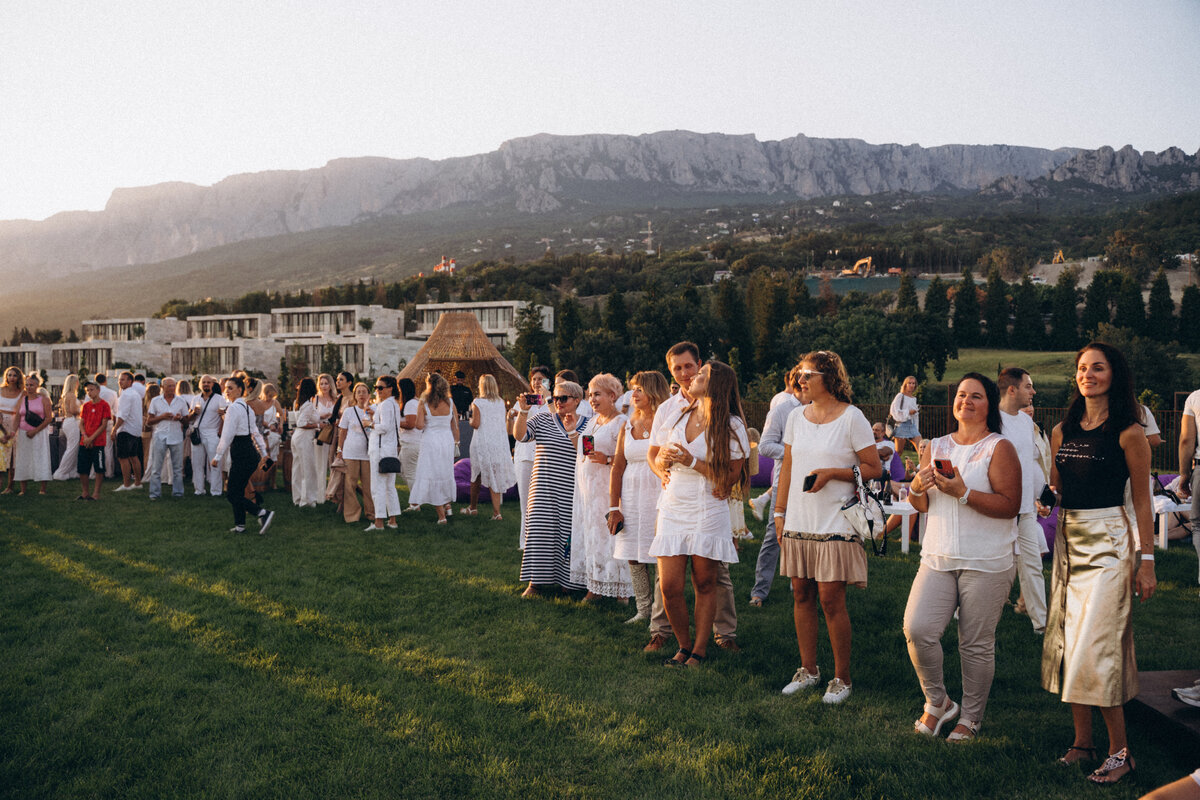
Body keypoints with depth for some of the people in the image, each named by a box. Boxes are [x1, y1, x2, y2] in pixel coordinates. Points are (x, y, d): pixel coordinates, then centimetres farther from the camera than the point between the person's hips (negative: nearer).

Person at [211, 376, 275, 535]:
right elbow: (255, 432, 21)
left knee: (232, 494, -5)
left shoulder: (234, 407, -14)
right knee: (238, 491, 15)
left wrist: (217, 456, -14)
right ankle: (240, 525, 19)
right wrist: (263, 452, 28)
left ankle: (263, 513, -17)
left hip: (241, 453, -9)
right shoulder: (247, 407, 14)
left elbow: (227, 435, -18)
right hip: (251, 452, 9)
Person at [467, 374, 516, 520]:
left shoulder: (478, 402, -8)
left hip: (482, 442, -3)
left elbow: (476, 424, -13)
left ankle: (473, 508, 24)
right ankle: (496, 512, -2)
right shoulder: (501, 402, 6)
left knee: (477, 476, 13)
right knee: (496, 476, 5)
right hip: (500, 442, 3)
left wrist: (470, 420, 10)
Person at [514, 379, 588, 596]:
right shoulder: (542, 420, 7)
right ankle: (534, 582, 4)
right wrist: (523, 411, -18)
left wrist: (572, 432, -15)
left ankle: (567, 580, 18)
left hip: (572, 492, 0)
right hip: (544, 489, 1)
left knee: (569, 533, 3)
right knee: (540, 531, -3)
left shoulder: (586, 425, 4)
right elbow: (519, 435, -6)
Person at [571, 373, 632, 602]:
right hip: (587, 487, 8)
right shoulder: (591, 422, 17)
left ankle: (621, 589, 4)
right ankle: (595, 586, 17)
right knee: (590, 534, 9)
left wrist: (606, 459, -26)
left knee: (609, 536, -6)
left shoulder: (621, 422, -10)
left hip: (607, 488, -8)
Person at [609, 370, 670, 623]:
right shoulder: (628, 426, 12)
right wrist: (614, 507, 5)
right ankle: (643, 610, 18)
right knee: (634, 557, 7)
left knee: (661, 558, -4)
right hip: (631, 496, 5)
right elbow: (618, 468, 11)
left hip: (659, 496, -5)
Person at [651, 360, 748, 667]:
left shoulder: (731, 426, -4)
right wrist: (666, 458, 2)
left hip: (708, 512, -4)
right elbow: (660, 453, 25)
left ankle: (699, 650, 18)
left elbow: (732, 476, -9)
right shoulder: (677, 419, 12)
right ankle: (684, 645, 18)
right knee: (669, 586, -2)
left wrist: (693, 462, -14)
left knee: (705, 584, 4)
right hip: (673, 510, 4)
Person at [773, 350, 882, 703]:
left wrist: (832, 473, -16)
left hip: (835, 525, -5)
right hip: (798, 524, 5)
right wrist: (780, 512, 13)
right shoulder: (796, 417, 10)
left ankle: (842, 678, 12)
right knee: (801, 596, 10)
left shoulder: (852, 418, -6)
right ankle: (808, 669, 24)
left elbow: (874, 469, -5)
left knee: (831, 600, -3)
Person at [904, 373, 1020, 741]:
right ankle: (937, 702, 14)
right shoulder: (935, 447, 14)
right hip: (938, 559, 4)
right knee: (917, 629, -9)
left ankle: (971, 718, 19)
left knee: (977, 644, 1)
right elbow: (922, 505, 19)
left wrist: (963, 493, -20)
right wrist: (917, 488, -3)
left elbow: (1010, 506, -12)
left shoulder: (999, 449, -2)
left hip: (986, 563, -4)